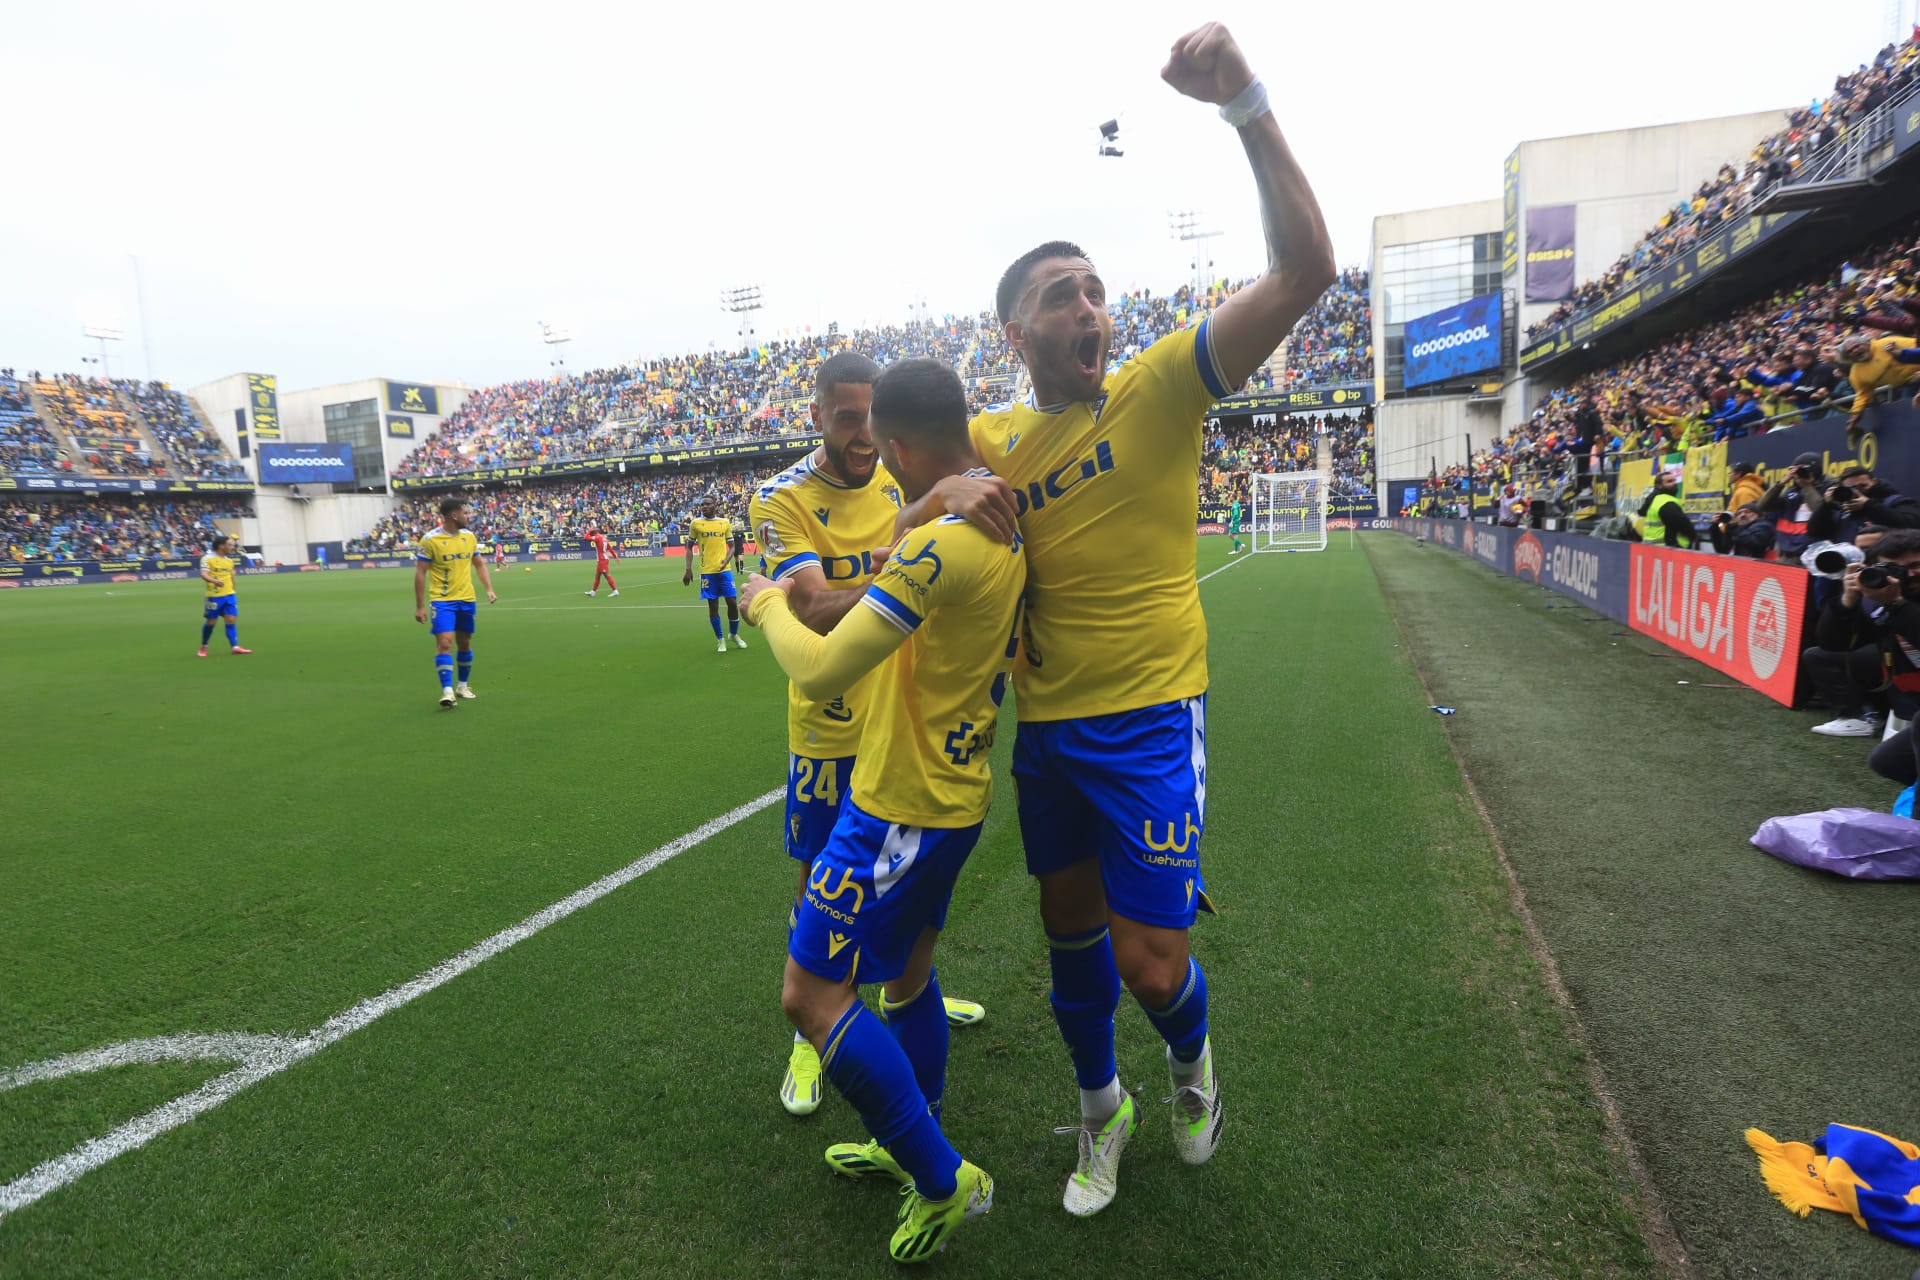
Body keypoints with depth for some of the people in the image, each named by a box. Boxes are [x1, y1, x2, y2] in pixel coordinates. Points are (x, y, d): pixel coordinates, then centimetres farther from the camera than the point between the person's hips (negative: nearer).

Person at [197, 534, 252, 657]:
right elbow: (204, 574, -19)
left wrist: (233, 591, 23)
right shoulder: (207, 558, -7)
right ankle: (203, 647, 20)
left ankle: (234, 647, -6)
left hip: (229, 595, 5)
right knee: (210, 622, 4)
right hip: (214, 596, -5)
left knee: (232, 620, -4)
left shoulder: (229, 560, 13)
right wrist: (214, 581, -39)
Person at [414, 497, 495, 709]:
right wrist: (420, 606, -9)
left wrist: (489, 589, 6)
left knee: (464, 643, 12)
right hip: (442, 600, -5)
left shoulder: (469, 536, 5)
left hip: (467, 599, 5)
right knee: (444, 643, -15)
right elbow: (420, 573, -7)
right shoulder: (430, 540, -11)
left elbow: (479, 564, 18)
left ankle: (463, 685, 27)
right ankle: (447, 691, -14)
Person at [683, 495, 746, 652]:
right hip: (707, 571, -1)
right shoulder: (695, 523, 1)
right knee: (713, 605, 3)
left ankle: (734, 634, 22)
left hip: (724, 569, 1)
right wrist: (688, 569, -1)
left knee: (733, 602, 1)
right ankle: (720, 639, 14)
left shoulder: (725, 522, 6)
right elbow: (690, 547, 6)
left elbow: (731, 545, 11)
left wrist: (727, 560, -8)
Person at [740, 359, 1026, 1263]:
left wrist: (768, 605, -6)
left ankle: (942, 1182, 14)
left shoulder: (940, 543, -27)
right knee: (906, 976, 23)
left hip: (903, 806, -9)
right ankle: (912, 1149, 43)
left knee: (812, 995, 1)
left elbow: (821, 671, -24)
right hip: (952, 791, 10)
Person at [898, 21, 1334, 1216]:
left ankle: (1193, 1060, 37)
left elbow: (1305, 271, -18)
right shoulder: (995, 439, 3)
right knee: (1072, 932, 17)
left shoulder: (1159, 387, -9)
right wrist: (953, 500, -9)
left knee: (1148, 959, -2)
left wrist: (1246, 104, -26)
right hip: (1046, 725, 5)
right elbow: (917, 521, 15)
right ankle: (1102, 1110, 44)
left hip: (1149, 719, -4)